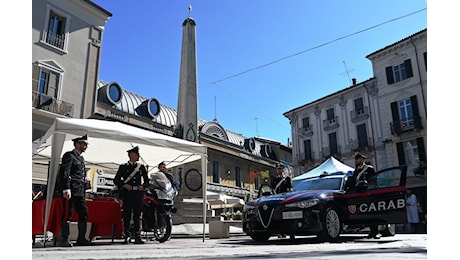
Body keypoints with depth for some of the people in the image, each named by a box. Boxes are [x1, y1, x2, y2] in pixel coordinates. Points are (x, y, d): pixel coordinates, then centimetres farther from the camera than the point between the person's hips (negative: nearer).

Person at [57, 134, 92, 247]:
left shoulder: (81, 158, 22)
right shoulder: (69, 155, -5)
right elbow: (64, 173, -14)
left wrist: (86, 178, 12)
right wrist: (66, 189, -22)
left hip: (80, 192, 9)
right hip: (71, 191, -9)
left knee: (84, 214, 7)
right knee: (67, 214, -5)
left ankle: (81, 239, 14)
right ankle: (63, 240, 2)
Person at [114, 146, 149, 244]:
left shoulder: (141, 167, 13)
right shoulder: (123, 167, 7)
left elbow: (146, 181, 16)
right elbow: (116, 180, 4)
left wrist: (143, 186, -4)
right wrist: (124, 185, -12)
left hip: (138, 193, 2)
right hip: (127, 193, -2)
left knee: (137, 216, 1)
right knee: (127, 215, 0)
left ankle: (137, 237, 5)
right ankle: (126, 236, 11)